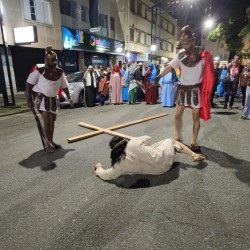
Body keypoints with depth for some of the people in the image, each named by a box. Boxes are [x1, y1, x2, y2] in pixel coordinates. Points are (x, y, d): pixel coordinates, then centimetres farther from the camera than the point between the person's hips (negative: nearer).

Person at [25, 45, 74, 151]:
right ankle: (49, 142, 0)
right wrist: (29, 99, -11)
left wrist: (69, 98, 3)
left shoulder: (60, 72, 3)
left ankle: (51, 141, 24)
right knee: (47, 120, -15)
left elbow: (64, 86, 11)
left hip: (53, 99, 6)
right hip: (41, 97, -5)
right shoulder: (38, 69, -11)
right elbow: (29, 84, -7)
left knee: (52, 121, 10)